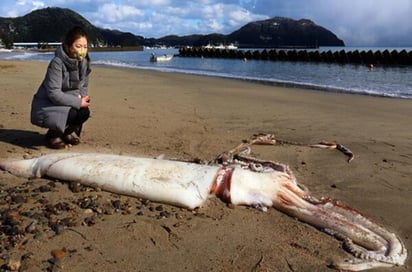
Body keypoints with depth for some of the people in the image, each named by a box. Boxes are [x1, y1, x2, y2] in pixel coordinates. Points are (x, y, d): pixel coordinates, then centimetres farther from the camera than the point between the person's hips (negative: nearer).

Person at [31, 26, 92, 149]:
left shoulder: (83, 62, -4)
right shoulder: (57, 63, -24)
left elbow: (84, 86, 8)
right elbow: (53, 94, -28)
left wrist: (82, 96, -14)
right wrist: (78, 102, -27)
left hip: (65, 102, 6)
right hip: (46, 105, -6)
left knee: (84, 111, -22)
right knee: (80, 113, -27)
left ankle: (68, 131, 10)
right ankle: (53, 134, 0)